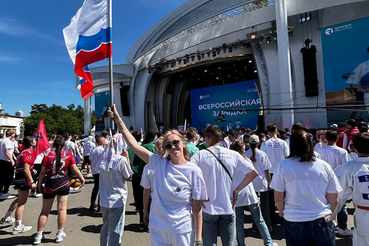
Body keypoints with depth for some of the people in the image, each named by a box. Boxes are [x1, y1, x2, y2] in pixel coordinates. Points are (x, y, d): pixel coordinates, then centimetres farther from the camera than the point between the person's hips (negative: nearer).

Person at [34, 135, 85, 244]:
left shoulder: (48, 156, -4)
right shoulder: (68, 155, -3)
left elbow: (42, 173, -3)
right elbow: (75, 170, -1)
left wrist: (39, 185, 10)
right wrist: (82, 179, 12)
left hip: (50, 185, 1)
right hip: (63, 184, 0)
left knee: (45, 211, 11)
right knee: (62, 209, 7)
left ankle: (39, 235, 19)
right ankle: (60, 234, 15)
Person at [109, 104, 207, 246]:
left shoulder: (194, 171, -13)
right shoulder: (159, 163, -6)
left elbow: (197, 208, -9)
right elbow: (134, 145, -10)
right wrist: (118, 121, -13)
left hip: (182, 231, -2)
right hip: (157, 229, 3)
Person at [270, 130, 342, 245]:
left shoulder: (283, 166, -10)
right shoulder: (324, 166, -4)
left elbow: (278, 198, -6)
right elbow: (333, 201, 1)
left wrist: (282, 211, 14)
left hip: (294, 223, -1)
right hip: (322, 222, 2)